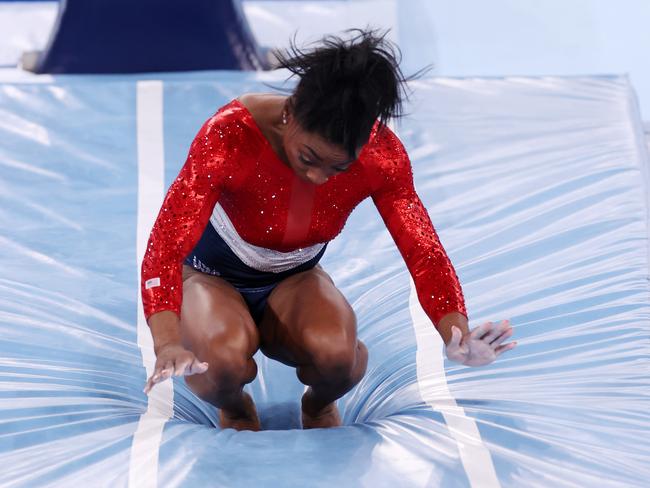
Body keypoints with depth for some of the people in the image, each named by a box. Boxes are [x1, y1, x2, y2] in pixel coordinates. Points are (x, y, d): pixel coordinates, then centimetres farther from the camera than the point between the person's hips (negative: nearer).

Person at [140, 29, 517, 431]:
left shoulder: (382, 154, -22)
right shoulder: (230, 135, -33)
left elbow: (424, 251, -20)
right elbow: (166, 245, -36)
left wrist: (458, 336, -40)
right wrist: (167, 344, -53)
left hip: (293, 281, 2)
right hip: (213, 277, -2)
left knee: (337, 352, -32)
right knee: (227, 356, -36)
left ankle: (319, 407, 6)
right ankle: (236, 411, 2)